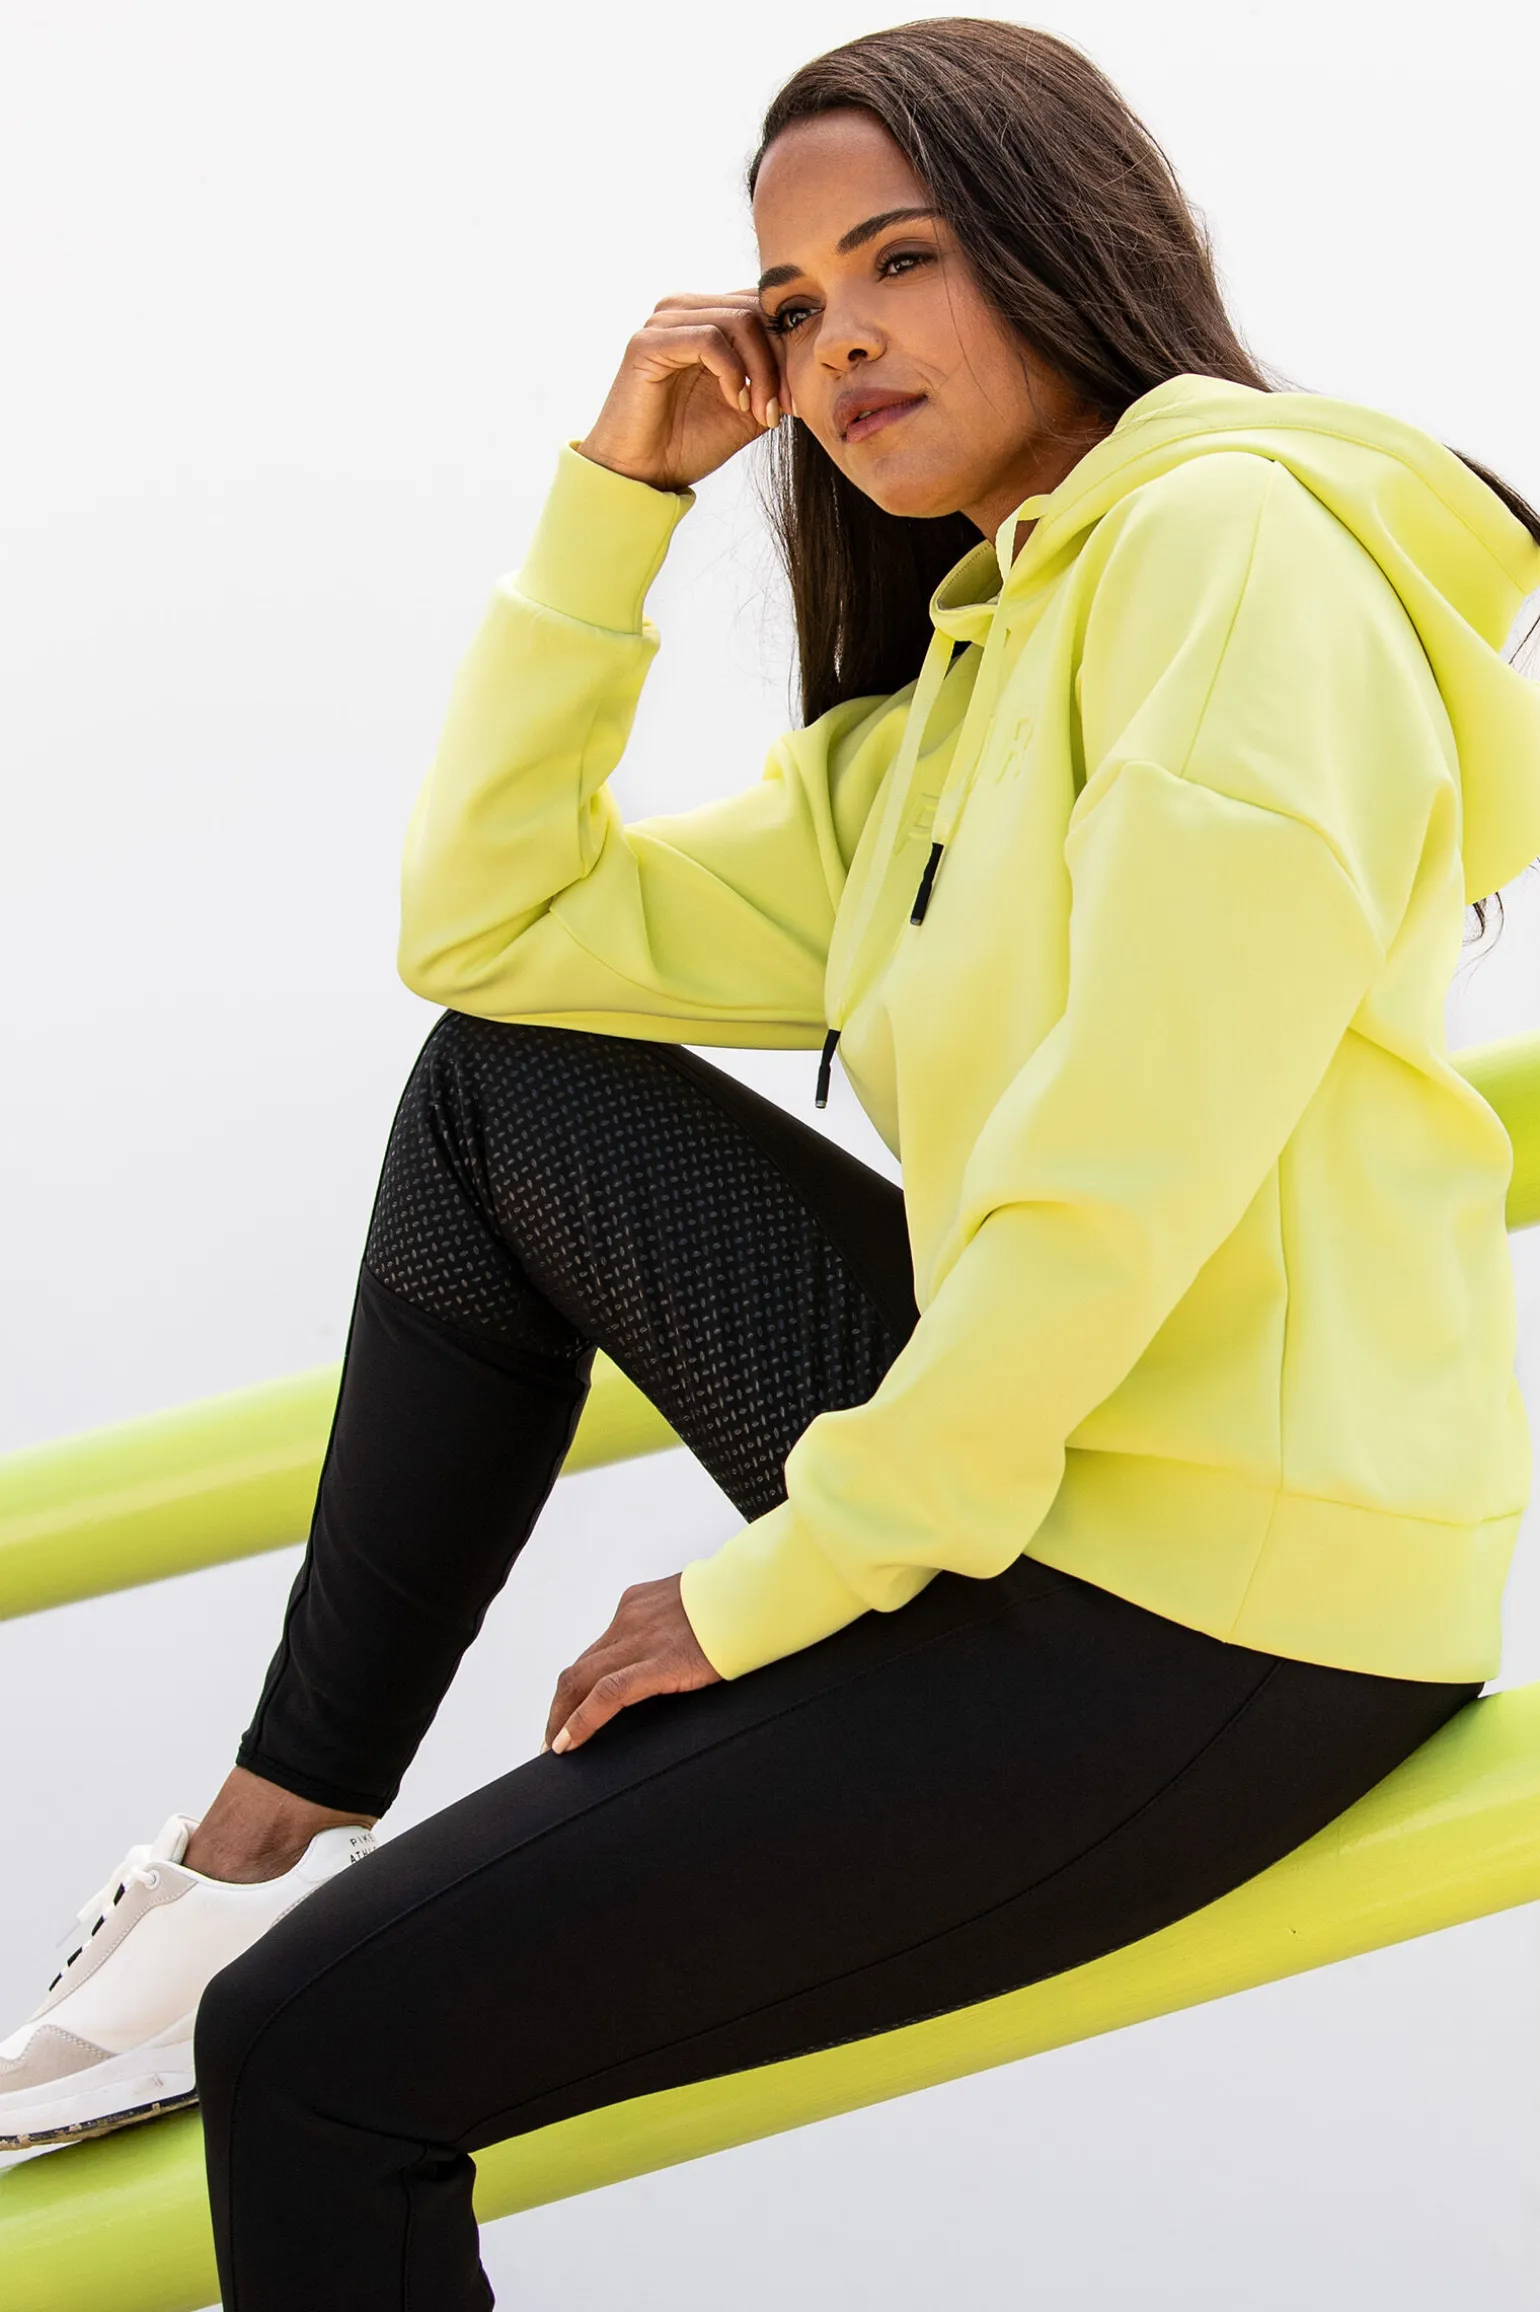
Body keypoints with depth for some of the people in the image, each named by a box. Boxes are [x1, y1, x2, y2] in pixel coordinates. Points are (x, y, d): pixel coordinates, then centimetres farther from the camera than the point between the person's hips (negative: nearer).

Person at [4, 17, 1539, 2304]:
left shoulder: (1234, 534, -12)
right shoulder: (942, 709, 17)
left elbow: (1136, 1164, -21)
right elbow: (490, 926, 16)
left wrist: (783, 1576, -14)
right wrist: (616, 489, 9)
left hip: (1216, 1611, -9)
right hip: (1024, 1493, 9)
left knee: (312, 2055, -10)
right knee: (500, 1085, 11)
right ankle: (272, 1851, 10)